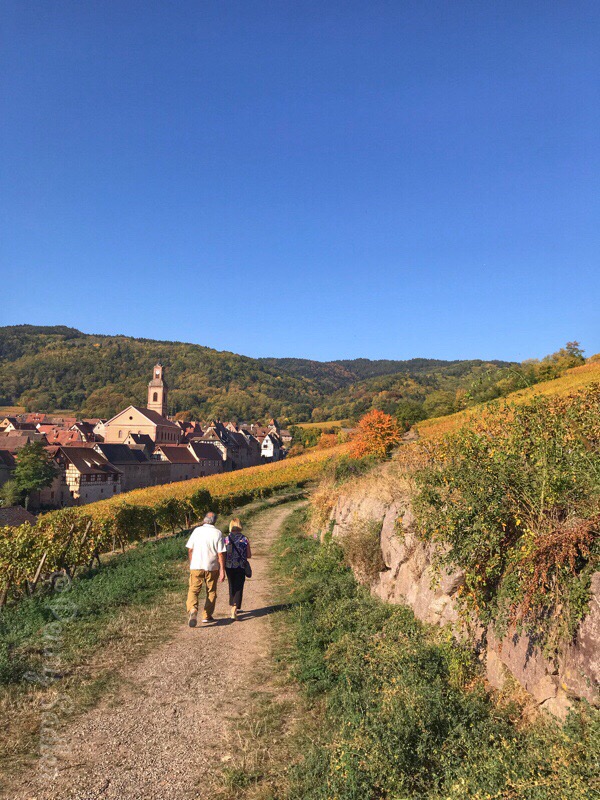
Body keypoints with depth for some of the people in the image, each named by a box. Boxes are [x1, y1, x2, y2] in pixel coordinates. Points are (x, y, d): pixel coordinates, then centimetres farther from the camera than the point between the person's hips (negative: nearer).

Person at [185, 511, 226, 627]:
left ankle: (192, 610, -23)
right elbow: (221, 554, -8)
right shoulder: (218, 533, -5)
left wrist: (191, 563, 18)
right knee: (211, 592, 15)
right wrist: (222, 570, -4)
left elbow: (190, 549, 3)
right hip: (212, 567, 0)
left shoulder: (197, 530, -1)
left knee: (193, 590, 2)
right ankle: (207, 616, 20)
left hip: (196, 566, 0)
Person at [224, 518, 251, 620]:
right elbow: (249, 555, -2)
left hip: (229, 567, 1)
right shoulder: (245, 540, -6)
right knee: (238, 588, 4)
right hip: (241, 568, -1)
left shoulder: (226, 539, -7)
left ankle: (234, 607, 35)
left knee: (232, 587, 20)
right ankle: (234, 610, -11)